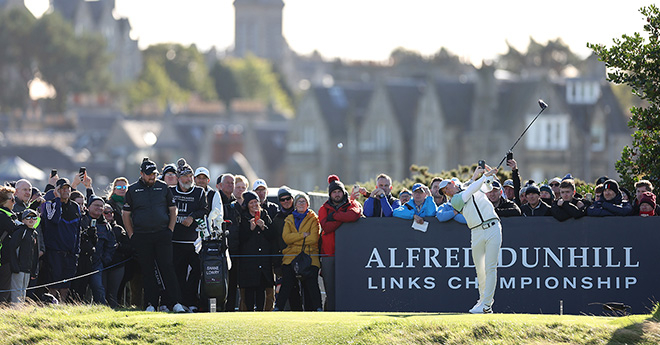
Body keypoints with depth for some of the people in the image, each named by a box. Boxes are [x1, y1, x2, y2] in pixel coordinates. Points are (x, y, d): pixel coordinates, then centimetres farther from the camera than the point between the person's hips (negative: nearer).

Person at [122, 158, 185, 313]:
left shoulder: (163, 187, 8)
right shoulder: (132, 190, 6)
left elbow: (173, 210, 11)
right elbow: (126, 214, 9)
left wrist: (170, 230, 1)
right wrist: (131, 235, 1)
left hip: (162, 235, 0)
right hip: (142, 238, 0)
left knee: (167, 268, -6)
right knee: (147, 271, 2)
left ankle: (176, 302, -7)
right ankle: (151, 304, 6)